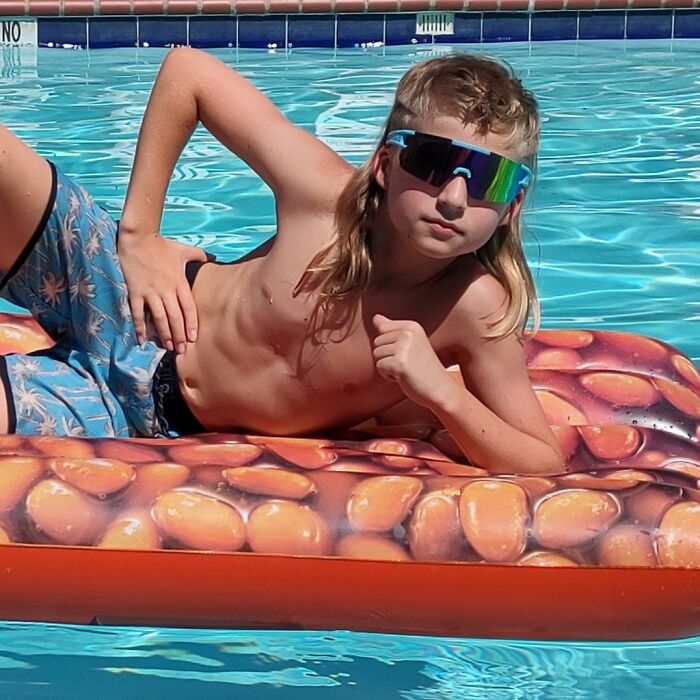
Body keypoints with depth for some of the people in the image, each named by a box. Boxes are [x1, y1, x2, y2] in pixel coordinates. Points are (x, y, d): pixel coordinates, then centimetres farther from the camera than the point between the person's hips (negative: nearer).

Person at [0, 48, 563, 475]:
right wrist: (139, 235, -12)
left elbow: (546, 467, -17)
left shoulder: (477, 309, -21)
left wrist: (441, 392, -32)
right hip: (123, 309, 0)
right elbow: (185, 69, -7)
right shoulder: (322, 191, -19)